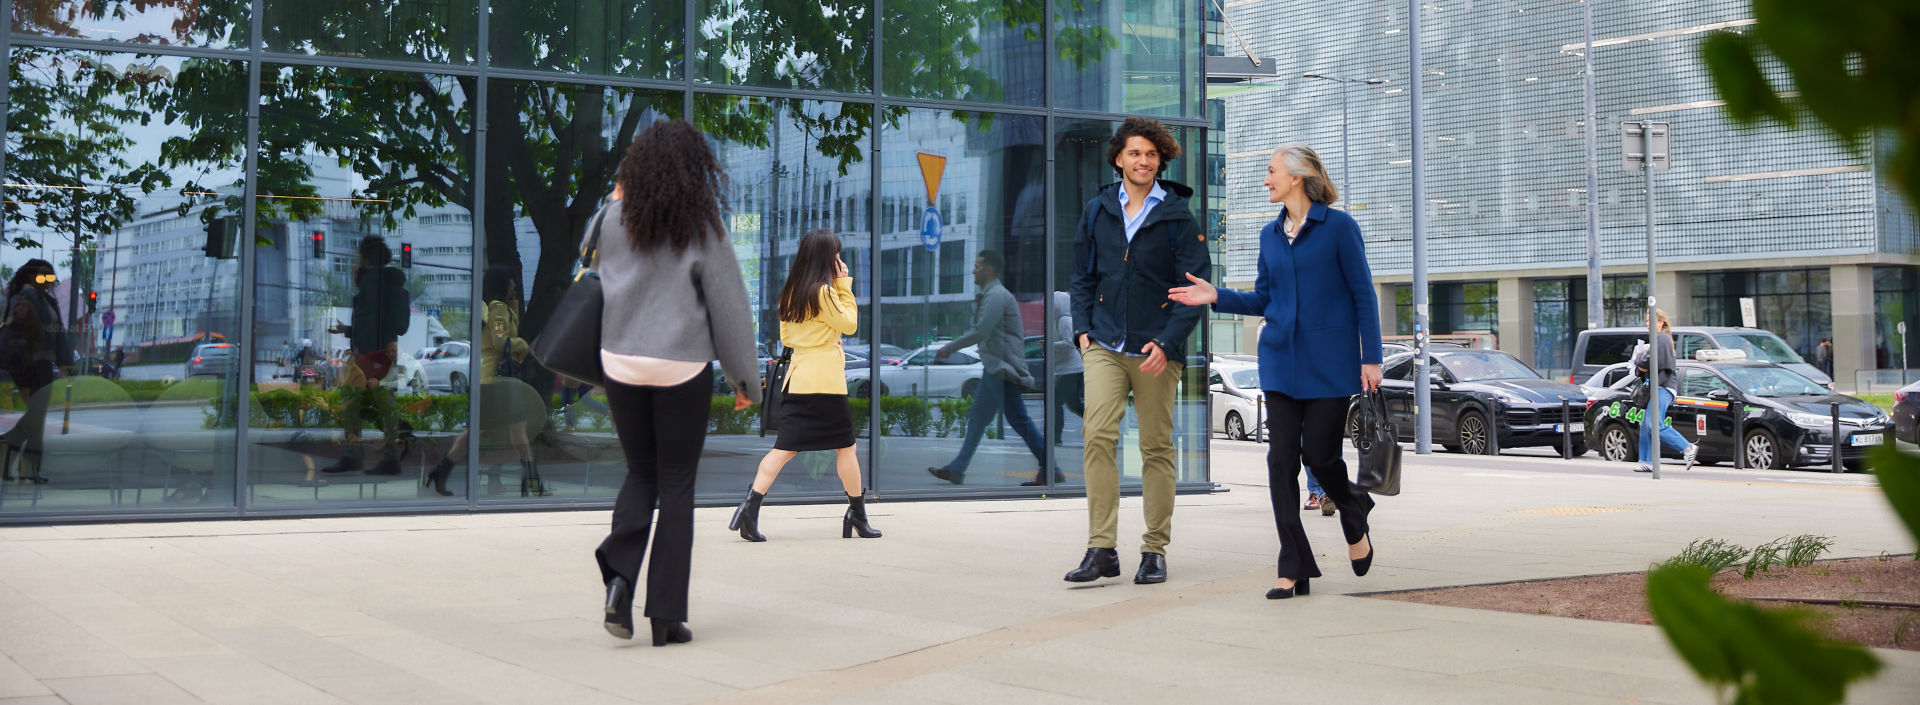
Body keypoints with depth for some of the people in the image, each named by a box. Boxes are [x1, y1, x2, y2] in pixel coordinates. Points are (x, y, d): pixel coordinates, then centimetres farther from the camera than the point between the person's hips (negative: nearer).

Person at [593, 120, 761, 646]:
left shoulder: (615, 220, -1)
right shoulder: (703, 229, -8)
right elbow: (729, 307, -6)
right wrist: (745, 377, 4)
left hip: (622, 363, 3)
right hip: (683, 369, -3)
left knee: (641, 474, 18)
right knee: (677, 487, 6)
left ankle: (619, 573, -6)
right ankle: (666, 614, 7)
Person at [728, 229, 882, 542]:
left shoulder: (790, 292, 11)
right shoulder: (824, 291, -11)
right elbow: (849, 323, -2)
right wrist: (844, 285, 2)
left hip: (797, 376, 7)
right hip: (826, 378, -7)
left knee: (785, 447, 3)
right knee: (845, 446, 6)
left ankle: (750, 507, -12)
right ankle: (857, 515, 15)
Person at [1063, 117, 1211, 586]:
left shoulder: (1178, 216, 2)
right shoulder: (1097, 211, 11)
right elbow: (1082, 275, 19)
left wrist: (1167, 342, -12)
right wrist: (1083, 328, 5)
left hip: (1157, 349, -2)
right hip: (1105, 346, 2)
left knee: (1157, 448, 4)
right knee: (1098, 436, -13)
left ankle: (1155, 550, 14)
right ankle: (1101, 549, -10)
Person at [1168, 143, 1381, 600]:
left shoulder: (1338, 227, -5)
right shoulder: (1270, 235, 11)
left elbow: (1363, 295, -5)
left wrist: (1371, 359, -8)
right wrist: (1217, 297, 1)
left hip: (1329, 363, -5)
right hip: (1281, 360, 5)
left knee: (1319, 454, -4)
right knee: (1282, 459, -3)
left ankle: (1356, 517, 30)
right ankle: (1294, 569, 2)